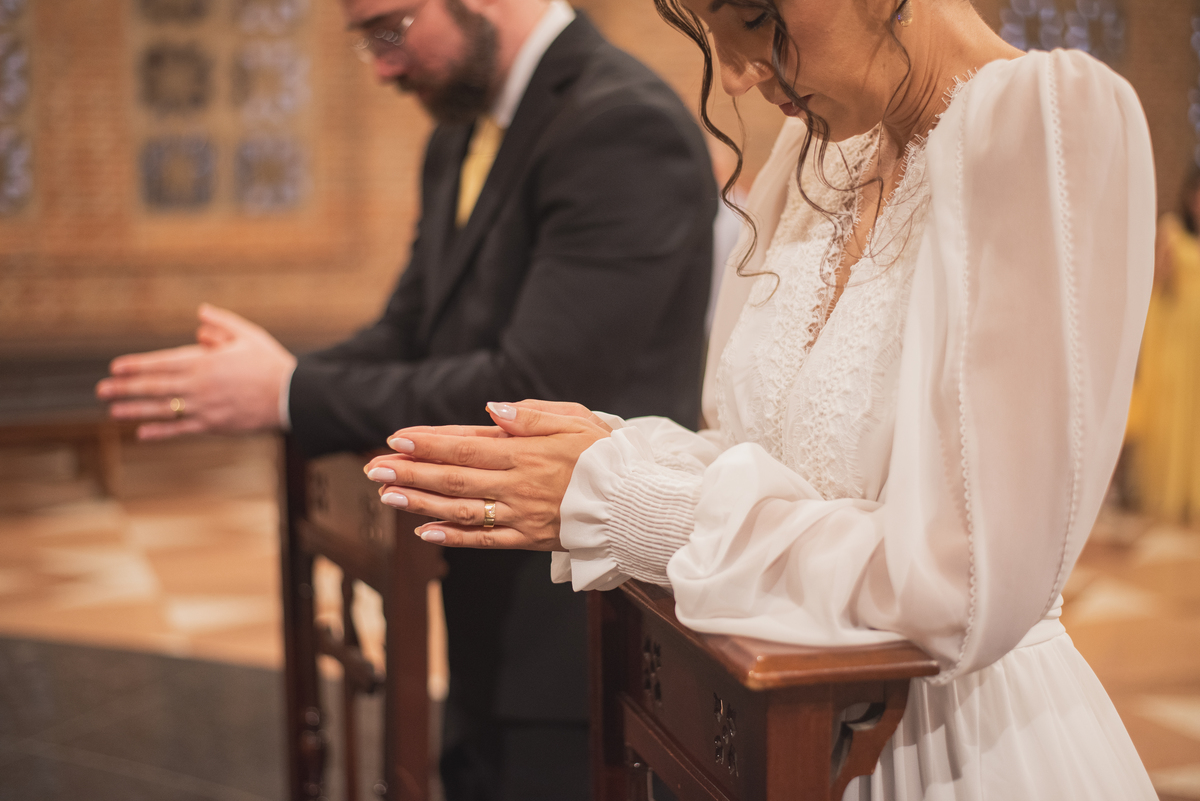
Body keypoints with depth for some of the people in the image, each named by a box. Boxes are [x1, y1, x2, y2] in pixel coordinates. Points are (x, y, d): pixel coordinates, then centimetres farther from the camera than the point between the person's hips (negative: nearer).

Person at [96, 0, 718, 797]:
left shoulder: (624, 126, -20)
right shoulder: (462, 134, 9)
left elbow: (532, 389, -25)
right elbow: (410, 332, 11)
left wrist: (294, 393, -17)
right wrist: (263, 378, -8)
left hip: (578, 619, -8)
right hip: (489, 601, 8)